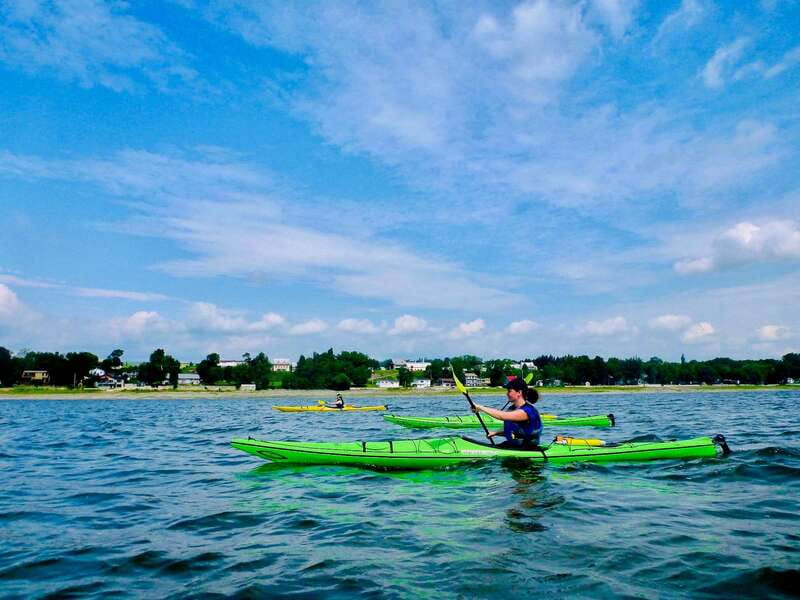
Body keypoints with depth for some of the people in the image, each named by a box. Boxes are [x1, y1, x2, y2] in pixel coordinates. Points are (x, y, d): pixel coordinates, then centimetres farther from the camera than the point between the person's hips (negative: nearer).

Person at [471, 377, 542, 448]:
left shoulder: (528, 411, -19)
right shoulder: (512, 408, 9)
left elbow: (502, 416, -31)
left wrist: (481, 408, -27)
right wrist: (495, 433, 2)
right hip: (511, 444, 8)